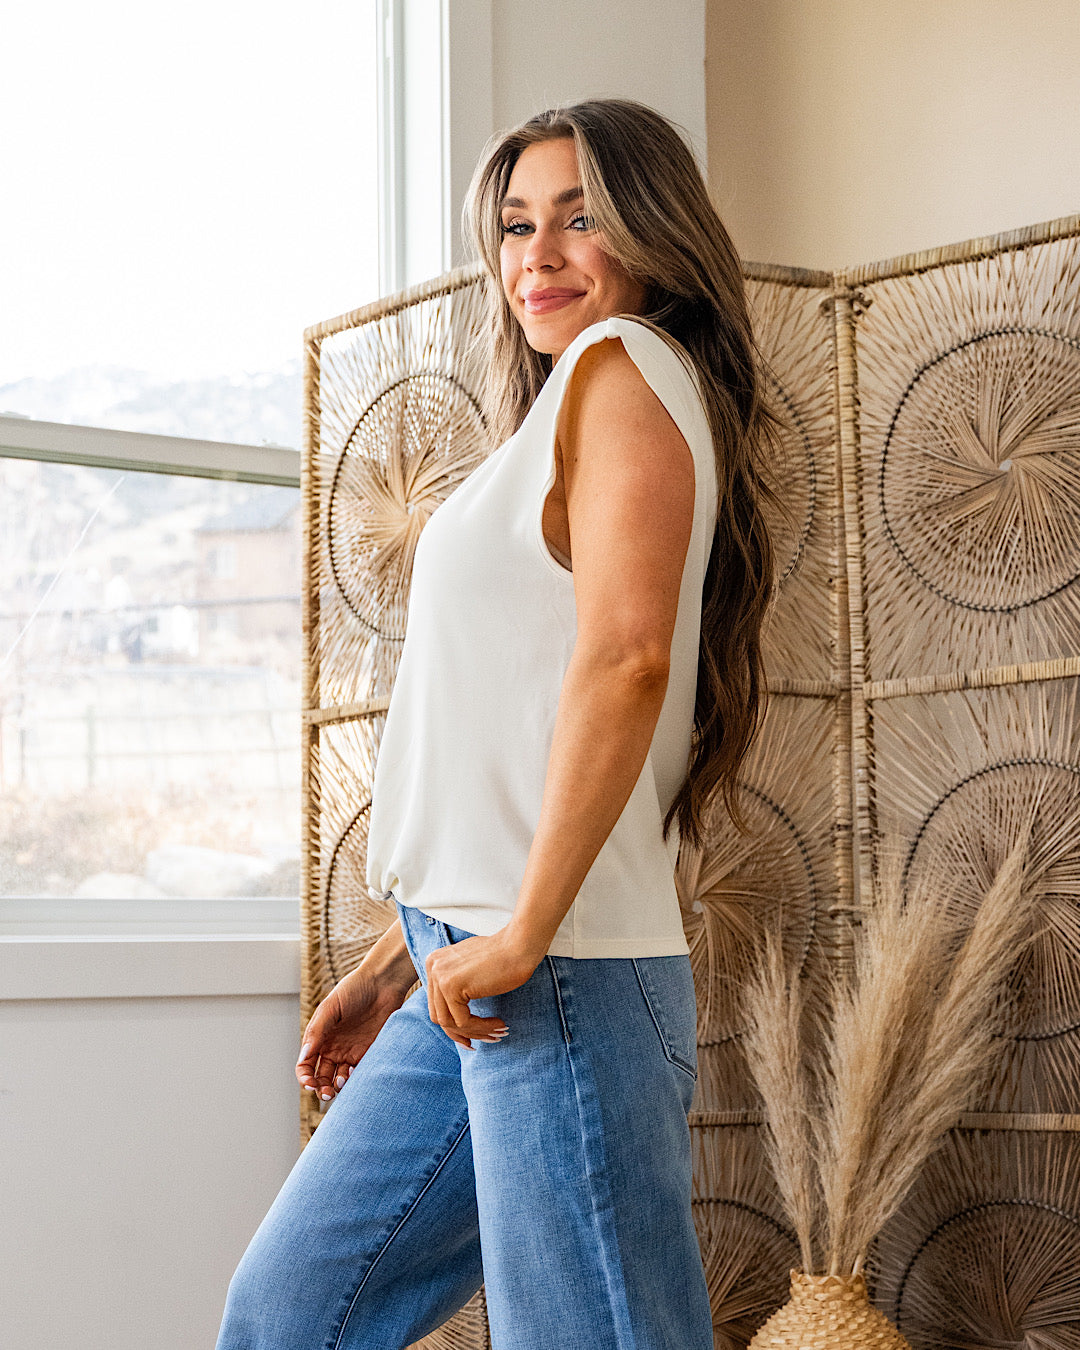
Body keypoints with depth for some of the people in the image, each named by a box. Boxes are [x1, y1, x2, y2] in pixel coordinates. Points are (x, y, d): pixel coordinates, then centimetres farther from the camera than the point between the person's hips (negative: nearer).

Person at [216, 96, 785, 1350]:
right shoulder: (561, 415, 23)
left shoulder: (625, 367, -4)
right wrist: (398, 959, 22)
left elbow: (626, 659, -19)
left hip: (566, 970, -10)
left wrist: (524, 934, -20)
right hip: (467, 975, 10)